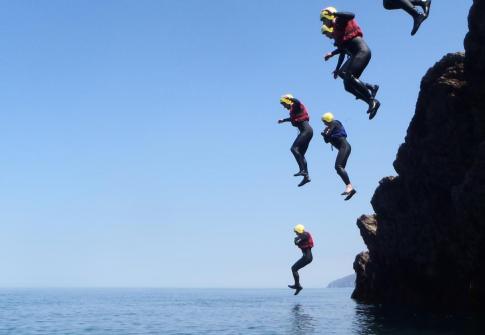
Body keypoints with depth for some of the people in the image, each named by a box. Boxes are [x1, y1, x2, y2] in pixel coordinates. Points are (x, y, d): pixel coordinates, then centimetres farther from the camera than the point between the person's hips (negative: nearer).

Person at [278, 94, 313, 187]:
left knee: (294, 148, -20)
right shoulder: (293, 109, 22)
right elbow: (293, 118, 45)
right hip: (306, 131, 10)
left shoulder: (296, 106, -4)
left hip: (306, 130, -10)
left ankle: (302, 170, -28)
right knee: (300, 154, 7)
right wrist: (283, 120, 56)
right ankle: (306, 176, 4)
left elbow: (297, 102, -30)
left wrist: (291, 98, -42)